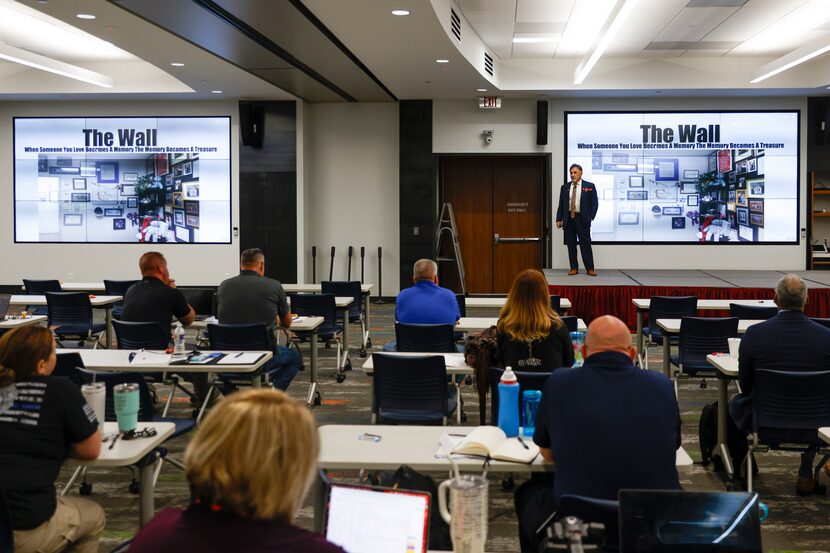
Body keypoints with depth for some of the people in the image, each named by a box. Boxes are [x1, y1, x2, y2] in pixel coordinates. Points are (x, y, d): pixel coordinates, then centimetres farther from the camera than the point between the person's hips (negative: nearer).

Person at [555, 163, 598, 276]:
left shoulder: (589, 186, 2)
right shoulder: (565, 187, 11)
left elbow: (594, 203, 1)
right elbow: (561, 205, 11)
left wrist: (590, 217, -9)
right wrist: (559, 219, 3)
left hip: (582, 219, -3)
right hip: (568, 219, 3)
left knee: (585, 244, -3)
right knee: (571, 245, 4)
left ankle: (590, 269, 0)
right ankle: (574, 268, 11)